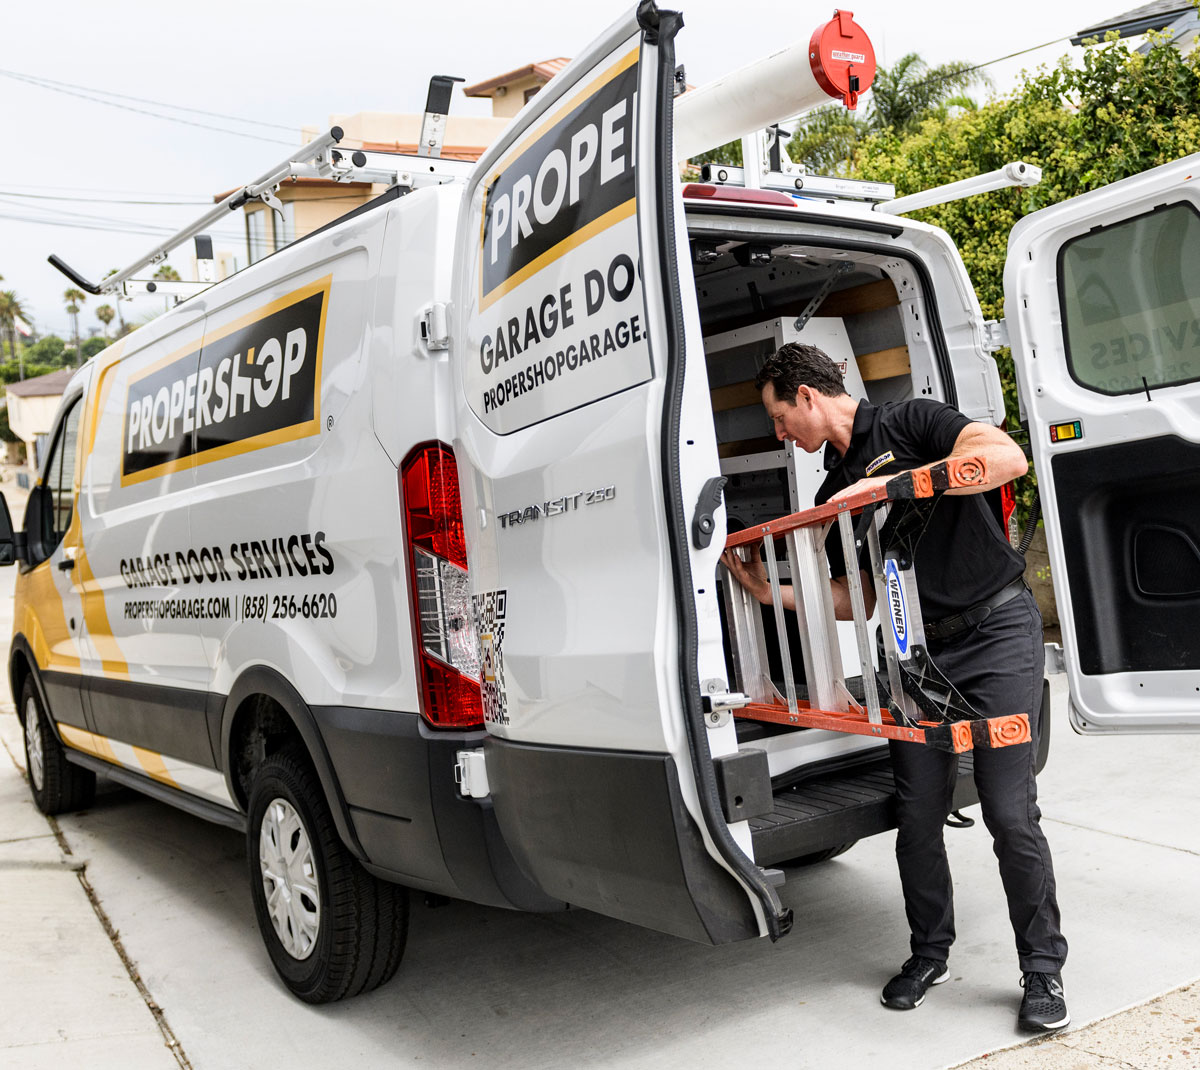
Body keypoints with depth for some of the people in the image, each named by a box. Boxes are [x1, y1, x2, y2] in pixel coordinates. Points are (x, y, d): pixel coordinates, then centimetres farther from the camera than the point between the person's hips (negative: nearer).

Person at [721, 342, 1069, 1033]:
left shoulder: (911, 423, -4)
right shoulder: (833, 494, 15)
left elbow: (1009, 458, -21)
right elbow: (855, 600, 14)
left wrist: (895, 482, -24)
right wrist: (769, 592, 3)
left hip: (997, 631, -6)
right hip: (918, 650, 6)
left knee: (1010, 813, -7)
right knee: (918, 814, 3)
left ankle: (1044, 969, 10)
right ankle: (930, 955, 22)